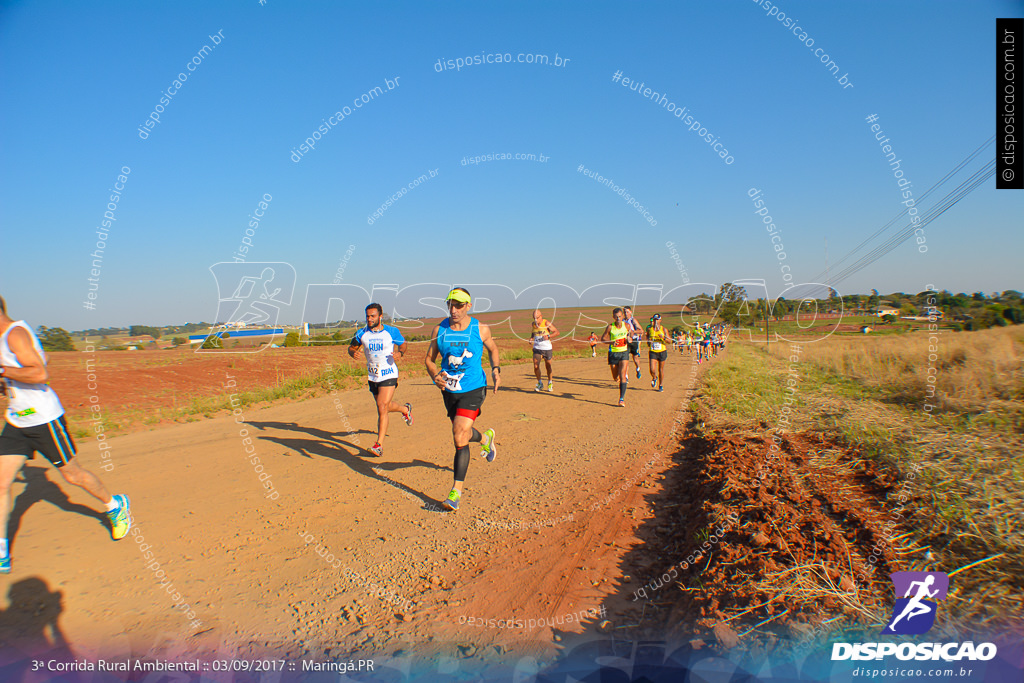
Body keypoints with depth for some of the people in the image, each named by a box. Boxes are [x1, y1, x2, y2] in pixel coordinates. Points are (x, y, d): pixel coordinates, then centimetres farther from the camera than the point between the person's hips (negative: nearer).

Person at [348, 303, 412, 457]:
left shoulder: (392, 331, -5)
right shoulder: (362, 334, 1)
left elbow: (403, 344, 8)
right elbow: (351, 347, 12)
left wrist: (400, 353, -15)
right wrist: (354, 353, -12)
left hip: (389, 374, -5)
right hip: (372, 376, 5)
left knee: (382, 407, -16)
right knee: (385, 406, 18)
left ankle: (379, 445, -14)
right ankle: (405, 409, 51)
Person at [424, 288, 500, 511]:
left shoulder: (480, 329, -7)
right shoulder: (439, 330, -4)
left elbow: (492, 348, 12)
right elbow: (429, 359, 4)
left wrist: (496, 370, -3)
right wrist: (435, 376, -16)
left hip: (473, 389, -4)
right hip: (449, 390, 4)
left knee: (460, 438, -16)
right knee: (462, 433, 22)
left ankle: (456, 490, -5)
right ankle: (485, 439, 58)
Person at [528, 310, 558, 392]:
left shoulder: (546, 323, -10)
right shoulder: (533, 324, 3)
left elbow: (557, 332, -8)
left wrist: (548, 336, -23)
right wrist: (531, 338, 2)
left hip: (547, 348, -3)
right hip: (537, 348, 3)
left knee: (548, 367, 9)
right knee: (536, 367, -9)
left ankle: (550, 383, 32)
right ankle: (540, 384, 12)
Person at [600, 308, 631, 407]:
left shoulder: (626, 325, -3)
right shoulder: (610, 327, -9)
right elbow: (603, 338, -3)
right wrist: (611, 342, -21)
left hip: (624, 352, 0)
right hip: (613, 353, 0)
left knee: (622, 375, -15)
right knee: (615, 378, 10)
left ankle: (622, 399, -11)